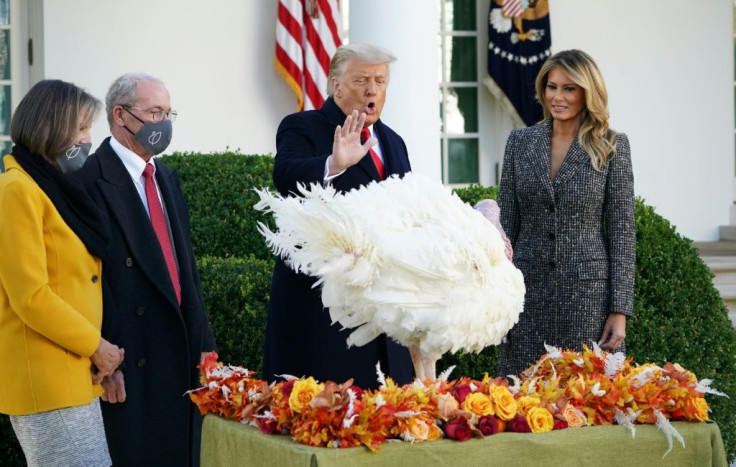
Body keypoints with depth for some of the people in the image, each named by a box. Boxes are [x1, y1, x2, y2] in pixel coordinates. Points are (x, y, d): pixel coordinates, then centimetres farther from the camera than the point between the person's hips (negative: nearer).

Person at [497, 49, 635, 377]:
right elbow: (506, 223, 9)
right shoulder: (520, 142, 8)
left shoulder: (612, 147, 0)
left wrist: (620, 310, -7)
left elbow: (622, 230, -1)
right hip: (528, 289, 2)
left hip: (588, 292, -2)